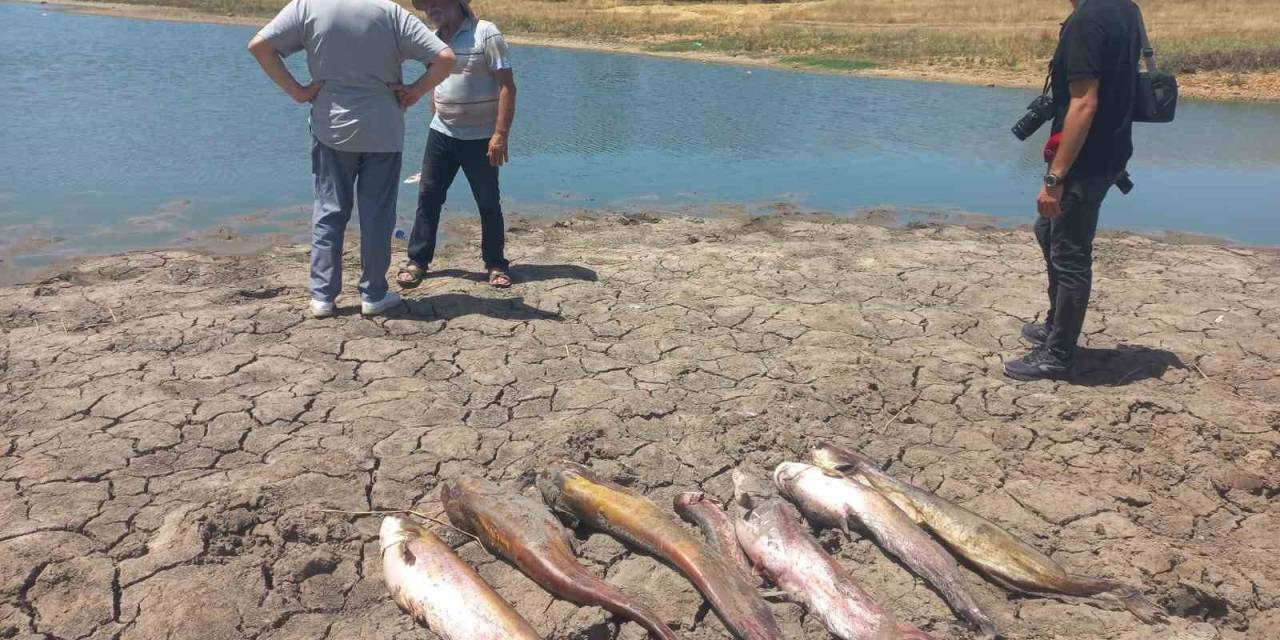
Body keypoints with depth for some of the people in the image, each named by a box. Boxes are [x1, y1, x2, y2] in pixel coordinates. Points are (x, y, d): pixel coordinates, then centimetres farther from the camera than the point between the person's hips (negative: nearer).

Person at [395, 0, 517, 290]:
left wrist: (501, 134, -22)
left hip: (481, 138, -5)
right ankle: (417, 260, 14)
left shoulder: (486, 34, -12)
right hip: (441, 134, 5)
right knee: (428, 197, 4)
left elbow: (507, 87, -16)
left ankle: (496, 264, 18)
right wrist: (438, 117, 18)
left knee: (488, 203, 5)